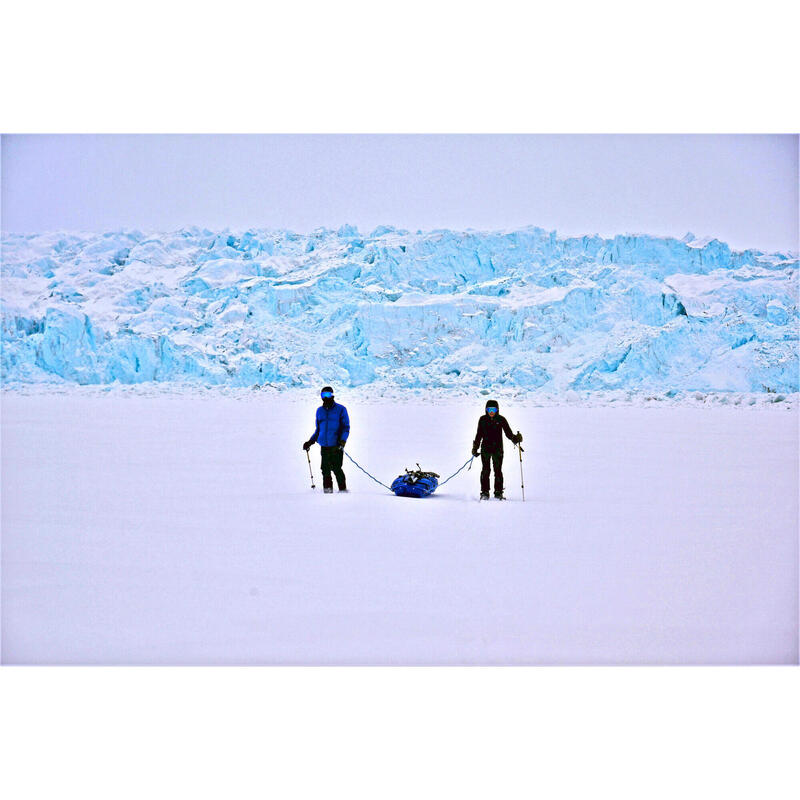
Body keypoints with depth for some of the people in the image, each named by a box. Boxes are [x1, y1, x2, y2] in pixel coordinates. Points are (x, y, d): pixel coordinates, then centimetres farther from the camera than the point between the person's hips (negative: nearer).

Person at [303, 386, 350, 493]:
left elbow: (346, 427, -1)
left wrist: (342, 441, -15)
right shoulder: (320, 411, 17)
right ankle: (327, 489, 6)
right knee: (325, 469, -1)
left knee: (336, 468, -9)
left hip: (336, 446, -4)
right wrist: (310, 442, 17)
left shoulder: (340, 409, 2)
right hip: (324, 446, 4)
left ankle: (343, 489, 0)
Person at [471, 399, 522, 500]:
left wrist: (515, 438, -17)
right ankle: (484, 493, 2)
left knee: (498, 471, -2)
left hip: (498, 449, -1)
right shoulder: (483, 420, 4)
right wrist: (475, 448, 13)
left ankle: (498, 493, 3)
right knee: (485, 470, -2)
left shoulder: (501, 420, 1)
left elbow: (508, 433, 2)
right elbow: (479, 435, 13)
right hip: (485, 449, 1)